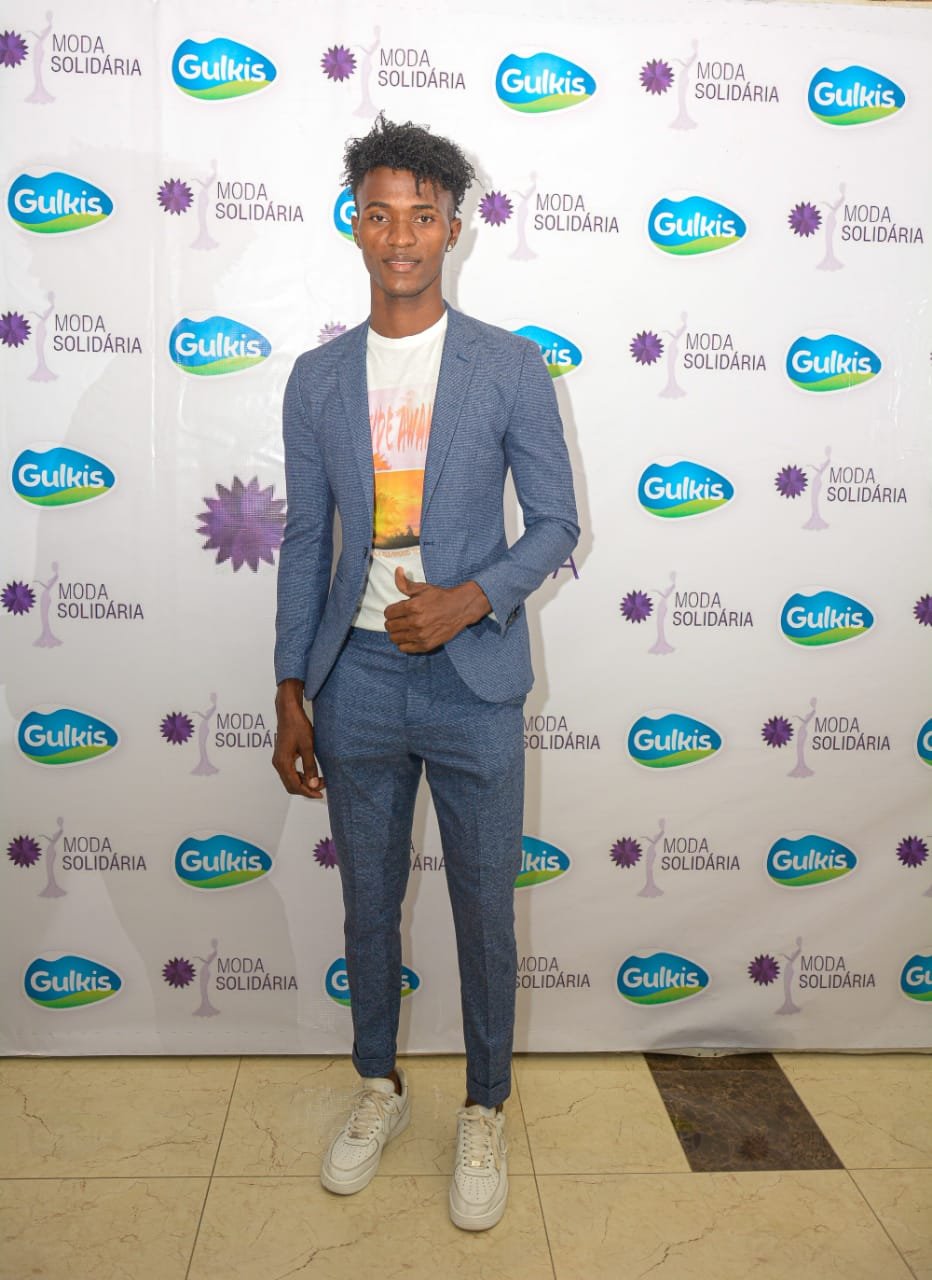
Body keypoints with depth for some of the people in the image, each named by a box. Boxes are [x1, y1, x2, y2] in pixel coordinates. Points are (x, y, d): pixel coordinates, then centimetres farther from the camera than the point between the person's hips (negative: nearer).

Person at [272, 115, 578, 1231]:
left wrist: (472, 599, -18)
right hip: (356, 679, 2)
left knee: (484, 910, 9)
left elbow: (556, 523, 0)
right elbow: (304, 543, 6)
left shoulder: (511, 367, -2)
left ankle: (484, 1110, 31)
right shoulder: (317, 379, 4)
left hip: (472, 681, -2)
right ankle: (379, 1086, 38)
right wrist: (291, 697, 5)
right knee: (368, 902, 16)